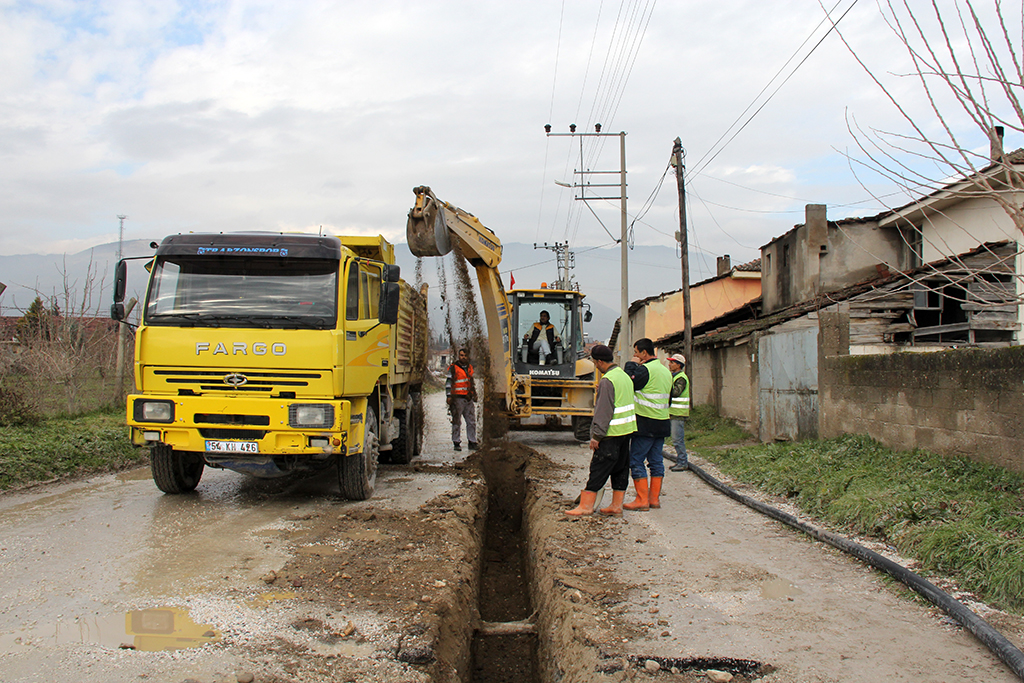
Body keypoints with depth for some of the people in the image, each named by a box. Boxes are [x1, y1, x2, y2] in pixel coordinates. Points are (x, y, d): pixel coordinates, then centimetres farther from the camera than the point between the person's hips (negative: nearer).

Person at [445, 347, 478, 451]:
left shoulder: (470, 367, 16)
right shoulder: (453, 368, -2)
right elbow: (448, 382, -3)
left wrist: (474, 394, 24)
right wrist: (449, 396, -10)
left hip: (469, 399, 5)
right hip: (458, 398, -5)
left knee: (472, 421, 5)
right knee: (457, 422, -1)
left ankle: (472, 442, 13)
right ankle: (457, 443, 5)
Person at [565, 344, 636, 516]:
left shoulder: (607, 381, -17)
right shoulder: (625, 376, 13)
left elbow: (604, 412, -20)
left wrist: (596, 436, -16)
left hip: (611, 433, -9)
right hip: (626, 431, 9)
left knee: (598, 469, -5)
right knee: (620, 468, 12)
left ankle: (586, 505, -2)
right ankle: (616, 505, 17)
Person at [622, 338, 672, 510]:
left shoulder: (645, 369, -14)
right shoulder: (666, 371, 15)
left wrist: (631, 365, -4)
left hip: (645, 424, -8)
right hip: (662, 423, 8)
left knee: (636, 460, -2)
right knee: (656, 460, 11)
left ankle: (642, 499, -3)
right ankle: (654, 498, 14)